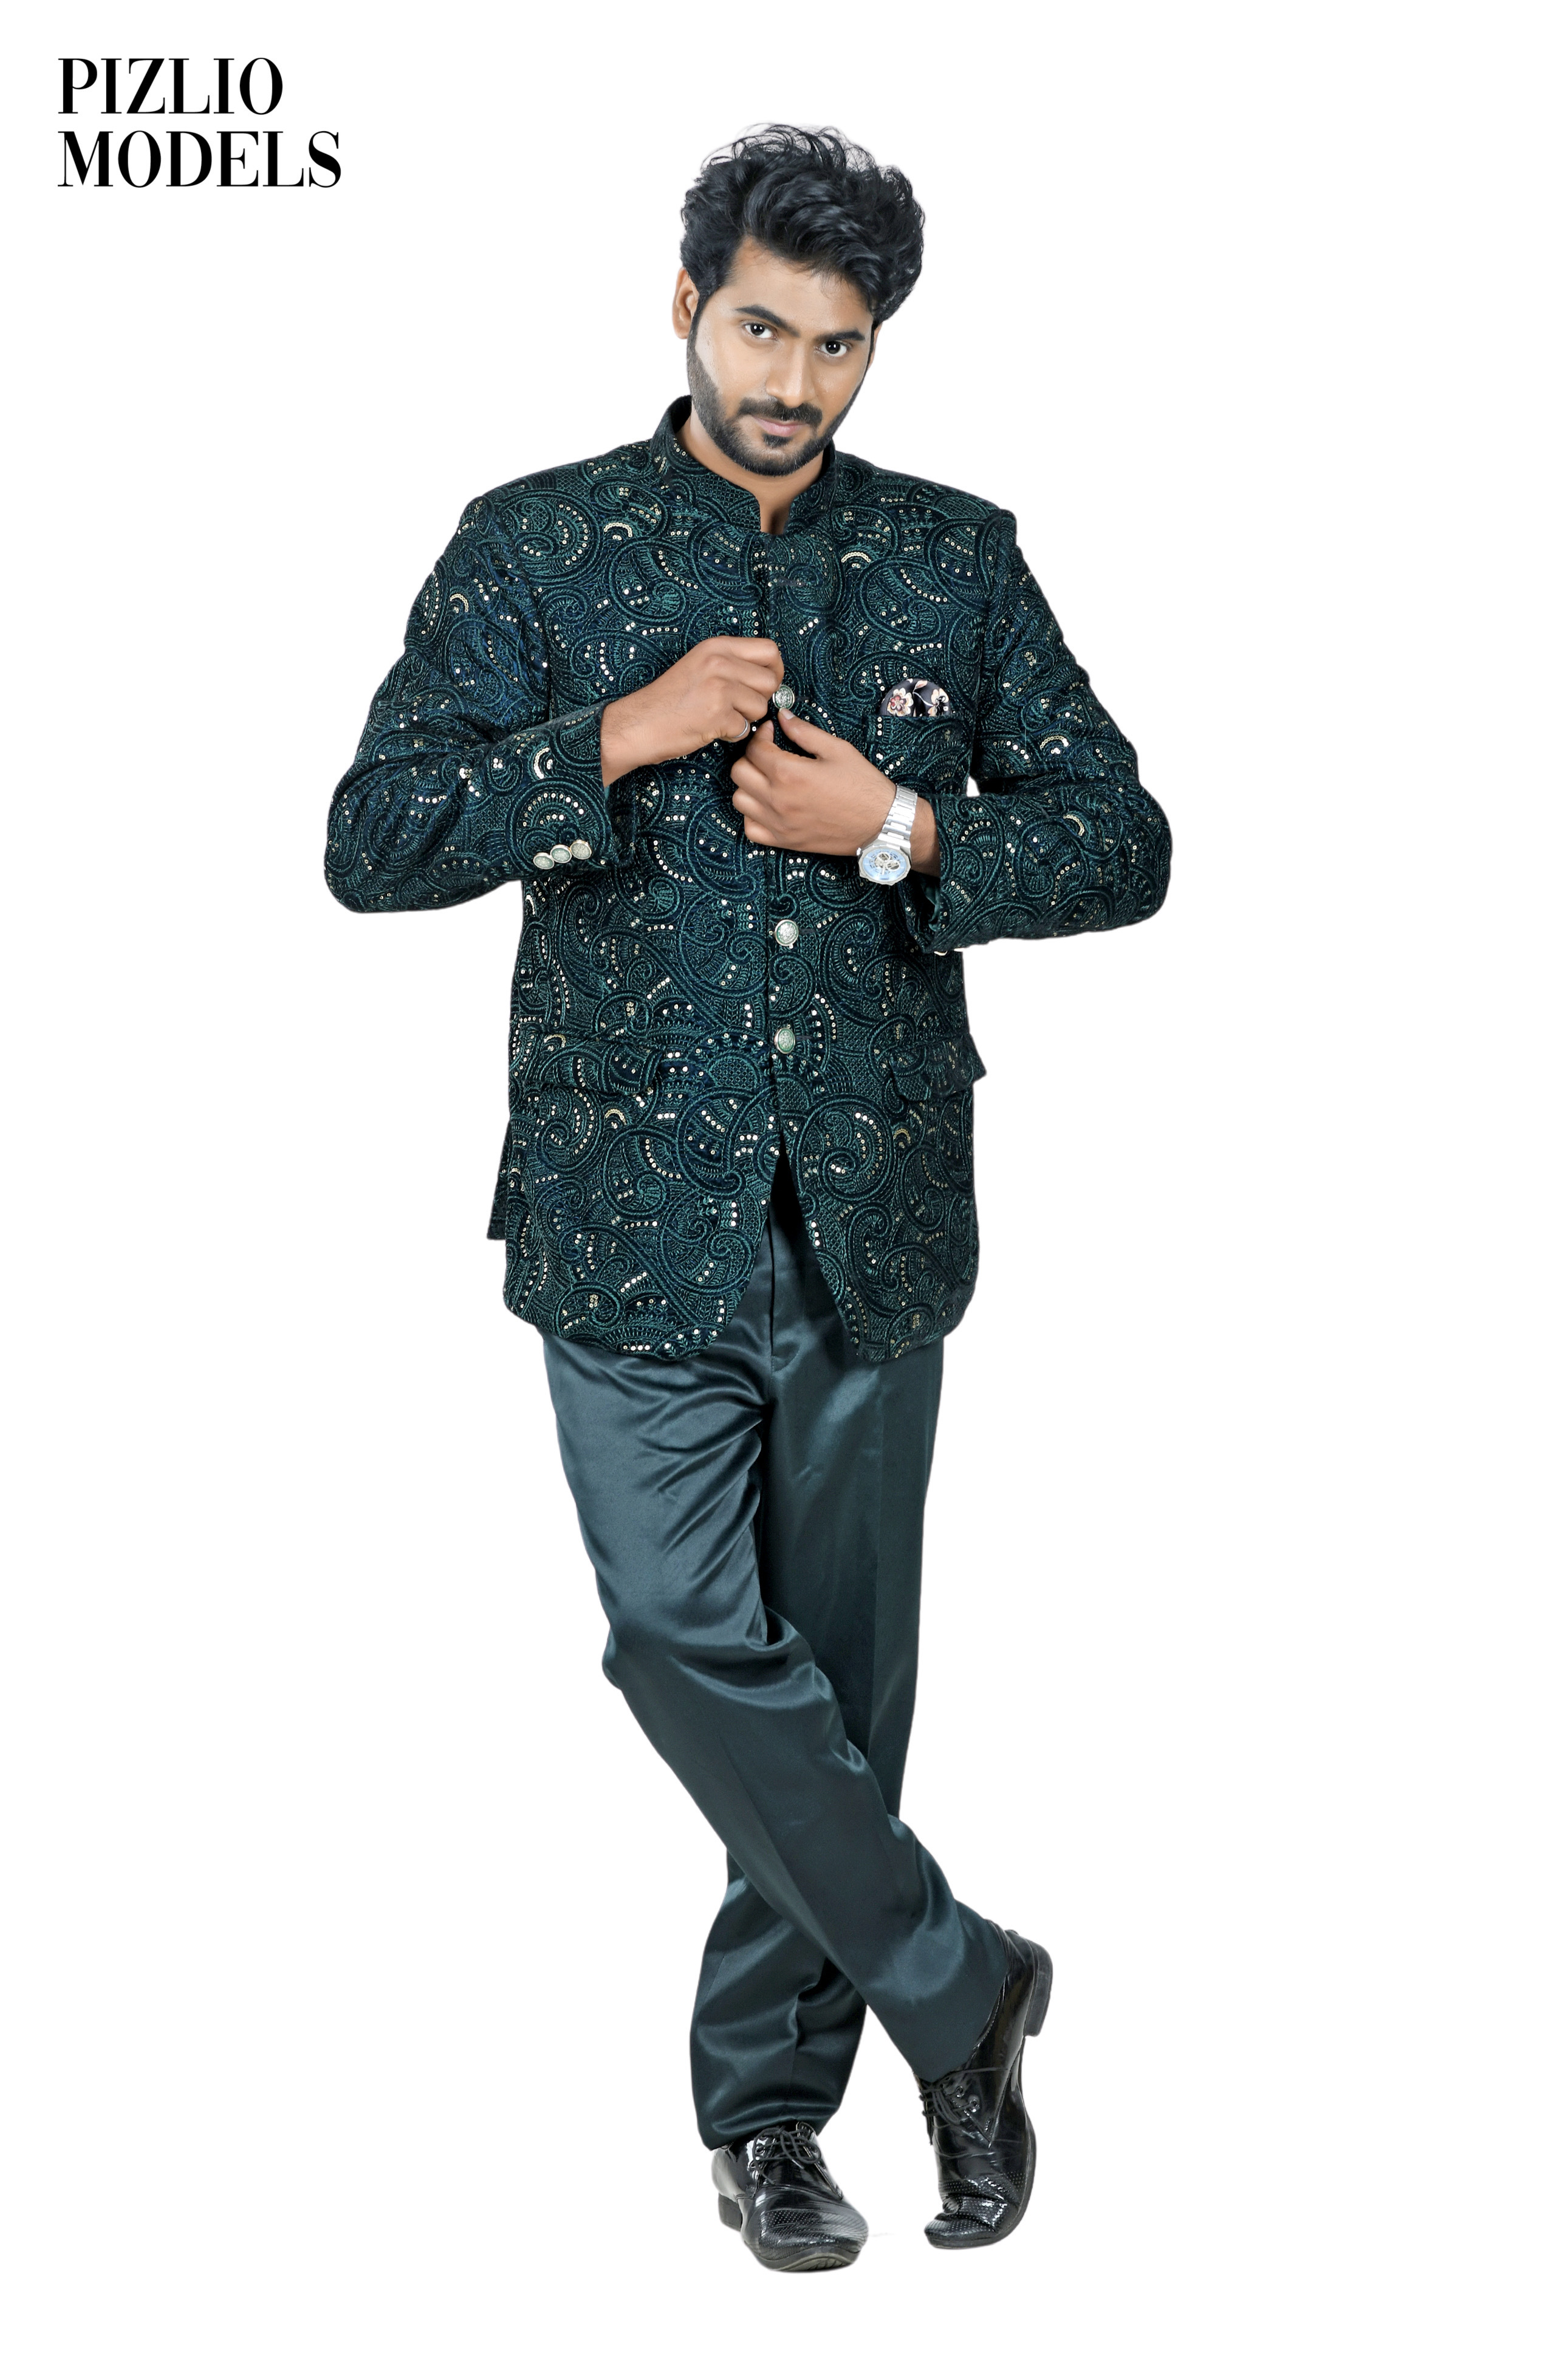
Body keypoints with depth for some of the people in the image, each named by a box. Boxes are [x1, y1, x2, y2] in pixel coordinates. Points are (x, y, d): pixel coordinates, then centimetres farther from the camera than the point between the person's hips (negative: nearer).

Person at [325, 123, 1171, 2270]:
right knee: (696, 1644, -9)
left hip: (875, 1214, 2)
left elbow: (1124, 841, 6)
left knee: (840, 1672, 9)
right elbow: (375, 840, -5)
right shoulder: (535, 549, 2)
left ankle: (769, 2093, 26)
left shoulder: (959, 558, 7)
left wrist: (904, 832, -10)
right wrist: (626, 734, -16)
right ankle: (964, 1988, 11)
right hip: (633, 1209, -1)